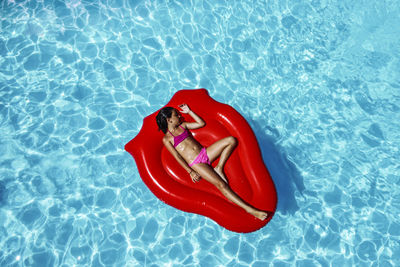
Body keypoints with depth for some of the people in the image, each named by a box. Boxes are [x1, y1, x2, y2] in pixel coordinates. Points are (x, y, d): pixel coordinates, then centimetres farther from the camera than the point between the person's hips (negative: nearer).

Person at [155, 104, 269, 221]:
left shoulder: (182, 125, 19)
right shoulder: (166, 139, 1)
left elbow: (202, 123, 21)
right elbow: (177, 157, -6)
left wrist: (189, 111, 19)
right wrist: (190, 172, -13)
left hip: (205, 153, 7)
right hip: (196, 163, -7)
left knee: (231, 140, -9)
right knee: (221, 184, -24)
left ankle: (219, 168, -8)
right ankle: (249, 209, -24)